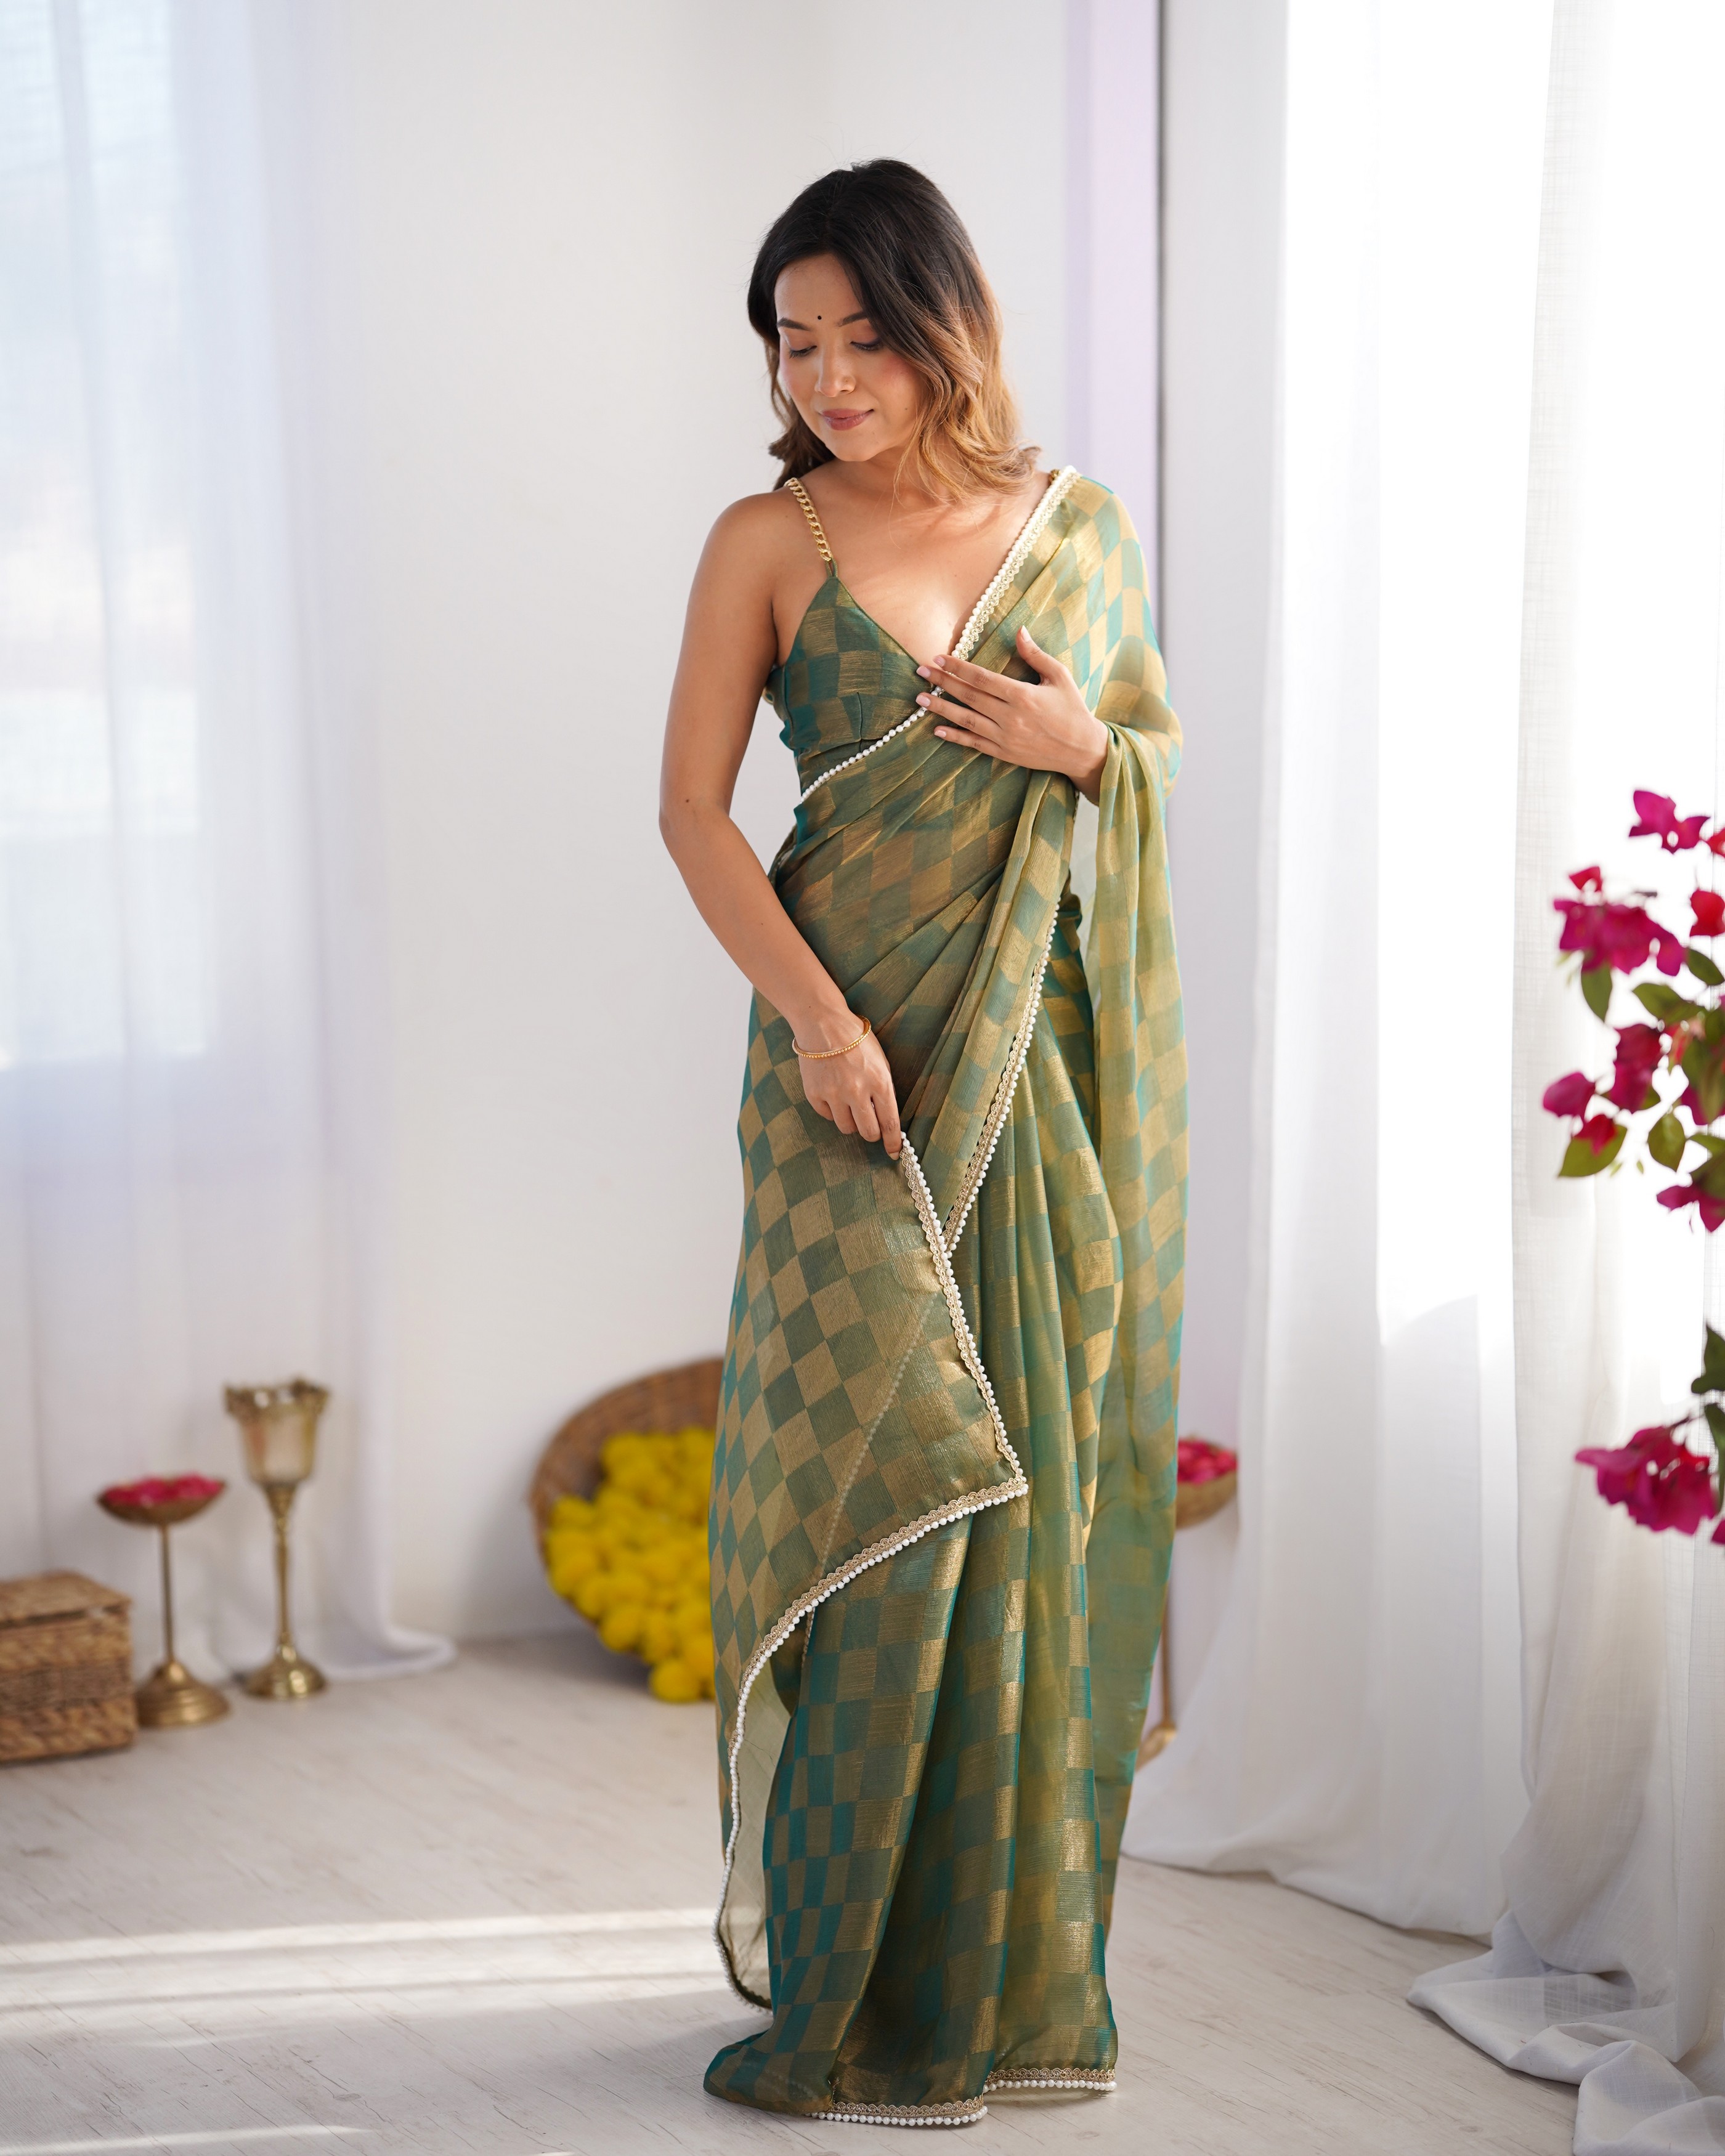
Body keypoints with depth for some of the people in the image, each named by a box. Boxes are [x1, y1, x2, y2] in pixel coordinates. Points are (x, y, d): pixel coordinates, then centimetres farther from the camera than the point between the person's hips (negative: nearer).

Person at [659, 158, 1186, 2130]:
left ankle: (1011, 1956, 20)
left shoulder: (1077, 526, 7)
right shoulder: (767, 543, 0)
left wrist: (1081, 746, -6)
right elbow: (692, 808, -4)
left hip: (1044, 1061, 3)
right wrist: (815, 1009, -16)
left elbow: (1167, 745, 16)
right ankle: (853, 1983, 9)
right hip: (856, 1052, -3)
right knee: (883, 1479, -4)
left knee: (1035, 1477, 5)